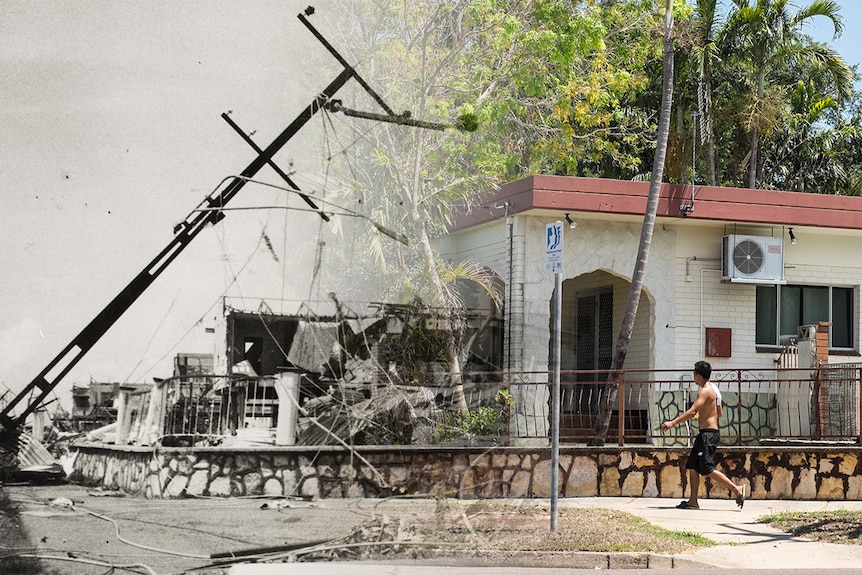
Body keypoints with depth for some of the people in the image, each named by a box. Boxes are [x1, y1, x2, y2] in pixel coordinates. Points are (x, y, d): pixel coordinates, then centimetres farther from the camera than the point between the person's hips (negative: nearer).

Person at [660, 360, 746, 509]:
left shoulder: (705, 391, -15)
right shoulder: (712, 388, 16)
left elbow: (692, 411, -25)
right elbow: (719, 413, 24)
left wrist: (672, 423, -25)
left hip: (708, 434, -10)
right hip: (705, 434, 10)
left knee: (708, 470, -9)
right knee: (692, 467, 8)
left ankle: (736, 489, -6)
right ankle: (693, 501, 8)